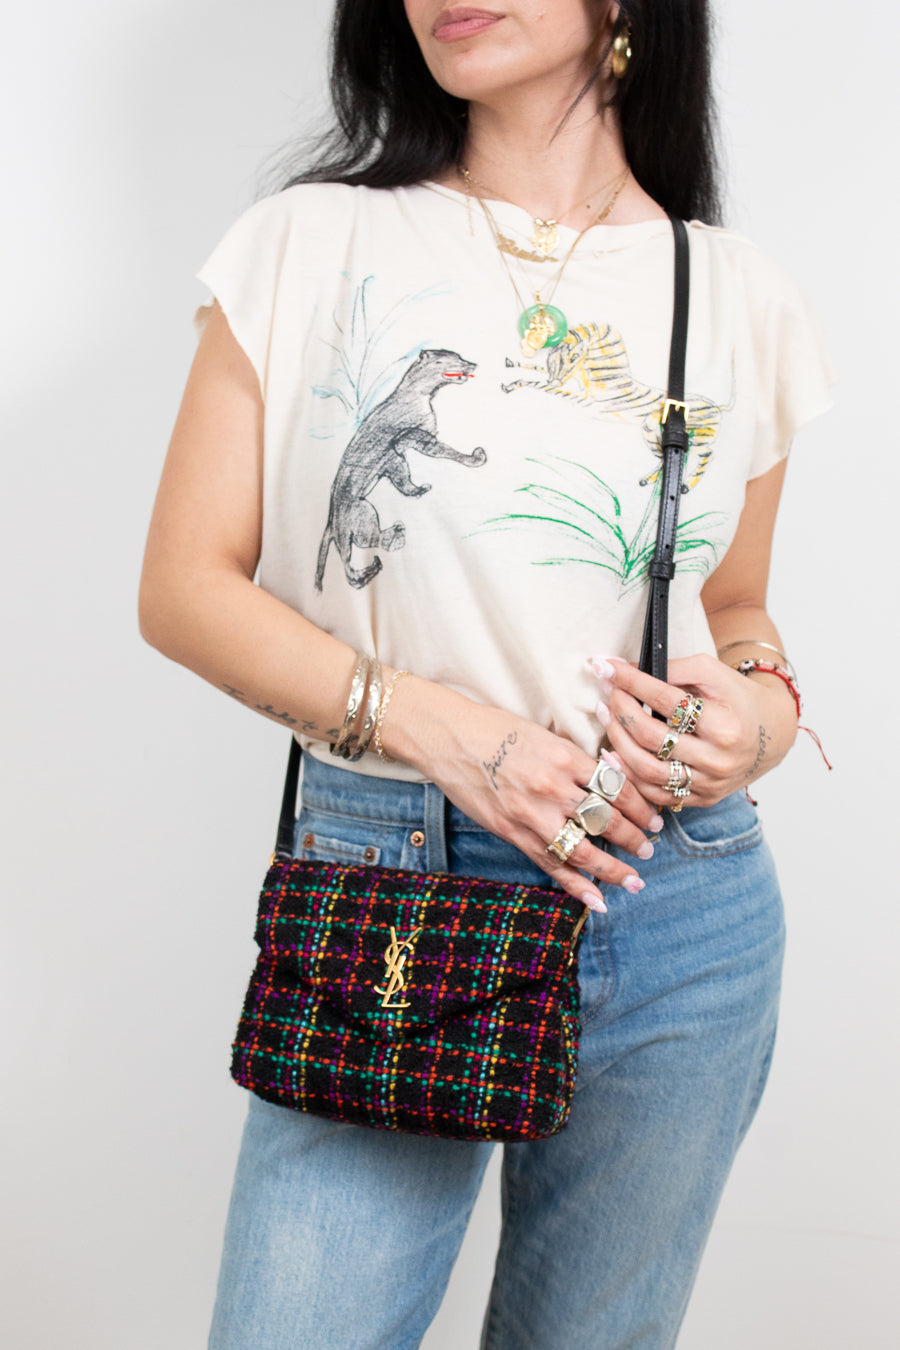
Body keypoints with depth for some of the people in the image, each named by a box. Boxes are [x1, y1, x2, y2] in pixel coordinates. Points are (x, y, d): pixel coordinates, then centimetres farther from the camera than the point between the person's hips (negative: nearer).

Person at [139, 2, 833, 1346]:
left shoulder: (744, 302, 7)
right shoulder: (310, 246, 1)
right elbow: (186, 586, -1)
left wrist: (765, 703, -6)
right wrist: (437, 725, -14)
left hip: (680, 914, 2)